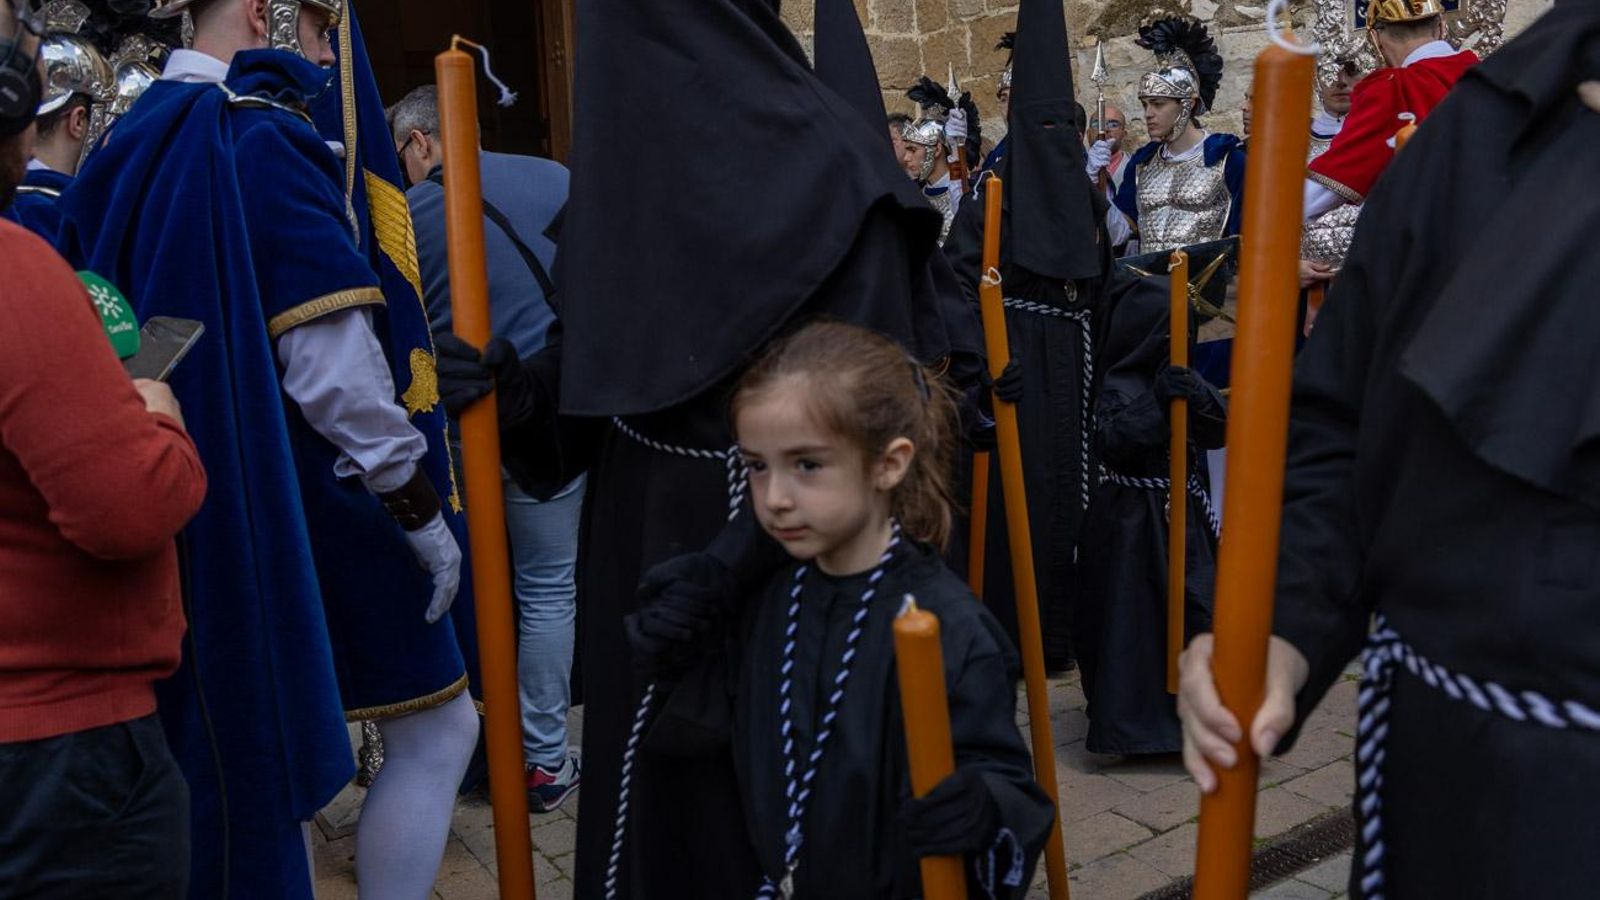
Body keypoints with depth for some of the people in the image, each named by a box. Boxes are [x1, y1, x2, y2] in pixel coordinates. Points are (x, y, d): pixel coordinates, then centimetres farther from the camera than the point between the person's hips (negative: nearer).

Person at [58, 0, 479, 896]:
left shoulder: (128, 146, 10)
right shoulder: (266, 142, -15)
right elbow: (331, 362, -21)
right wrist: (418, 501, -14)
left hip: (188, 524, 8)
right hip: (315, 516, -8)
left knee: (244, 755, 16)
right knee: (439, 729, 7)